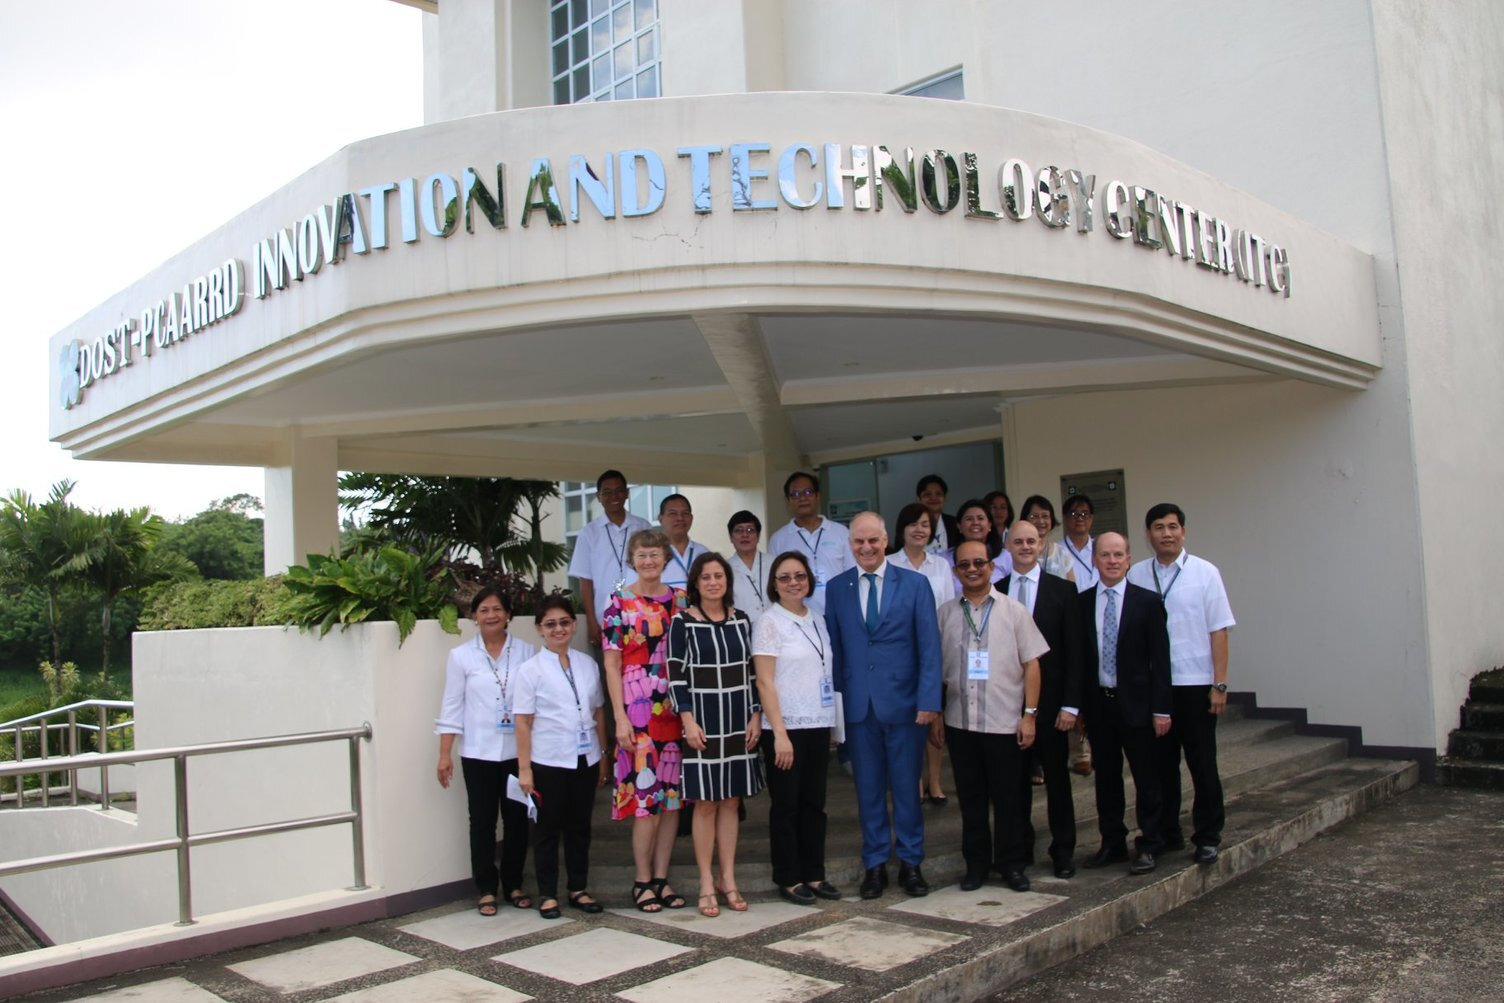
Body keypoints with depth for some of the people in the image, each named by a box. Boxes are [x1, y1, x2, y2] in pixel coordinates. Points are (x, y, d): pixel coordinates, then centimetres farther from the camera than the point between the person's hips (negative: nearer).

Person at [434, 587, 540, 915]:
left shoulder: (526, 652, 1)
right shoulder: (461, 656, 1)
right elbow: (452, 706, 2)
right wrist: (445, 754, -2)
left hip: (518, 751, 1)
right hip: (479, 753, 0)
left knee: (517, 819, 8)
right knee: (483, 821, 6)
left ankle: (513, 885, 23)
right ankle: (486, 889, 17)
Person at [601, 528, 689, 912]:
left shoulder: (680, 600, 8)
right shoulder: (619, 603, -1)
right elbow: (611, 665, -3)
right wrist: (620, 717, -9)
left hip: (675, 708, 4)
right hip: (637, 709, -4)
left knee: (672, 793, 7)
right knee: (646, 793, -3)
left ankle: (661, 878, 18)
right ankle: (642, 881, 11)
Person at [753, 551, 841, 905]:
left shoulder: (818, 621, 10)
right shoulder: (769, 622, -7)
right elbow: (764, 682, -11)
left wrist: (832, 724, 8)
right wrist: (780, 733, -16)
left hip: (818, 725, 6)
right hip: (785, 727, -6)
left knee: (814, 803, 11)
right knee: (786, 805, 5)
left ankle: (814, 874, 21)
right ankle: (788, 879, 15)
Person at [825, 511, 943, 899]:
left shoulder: (915, 584, 0)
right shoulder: (836, 588, 5)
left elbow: (929, 647, -3)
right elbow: (834, 649, 7)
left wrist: (929, 700, -10)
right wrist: (835, 699, 1)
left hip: (903, 703, -1)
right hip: (857, 704, 2)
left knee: (907, 787, 7)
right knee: (868, 788, 10)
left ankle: (911, 863, 22)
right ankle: (874, 864, 22)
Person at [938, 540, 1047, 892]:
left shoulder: (1013, 611, 1)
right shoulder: (945, 613, 5)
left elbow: (1031, 664, 0)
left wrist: (1030, 714, -5)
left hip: (1005, 722, -2)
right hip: (960, 722, 2)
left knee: (1009, 799, 5)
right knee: (970, 799, 11)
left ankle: (1011, 864, 20)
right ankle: (976, 863, 23)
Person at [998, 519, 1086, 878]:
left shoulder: (1063, 590, -1)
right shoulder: (994, 592, 4)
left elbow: (1074, 651, -3)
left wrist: (1071, 704, -8)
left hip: (1049, 700, -1)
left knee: (1056, 777, 8)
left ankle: (1063, 850, 20)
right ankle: (1020, 847, 22)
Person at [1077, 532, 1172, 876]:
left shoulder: (1147, 601, -3)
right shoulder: (1081, 602, 4)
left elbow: (1160, 658, -4)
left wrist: (1161, 708, -9)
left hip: (1136, 702, -2)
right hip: (1097, 702, 3)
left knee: (1145, 777, 6)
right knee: (1106, 777, 12)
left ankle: (1148, 846, 18)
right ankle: (1112, 843, 24)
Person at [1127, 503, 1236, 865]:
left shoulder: (1205, 573, -3)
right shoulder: (1135, 576, 1)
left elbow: (1218, 630, -4)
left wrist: (1219, 684, -8)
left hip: (1195, 683, -2)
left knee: (1202, 763, 6)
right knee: (1161, 762, 12)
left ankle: (1207, 837, 19)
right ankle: (1166, 833, 25)